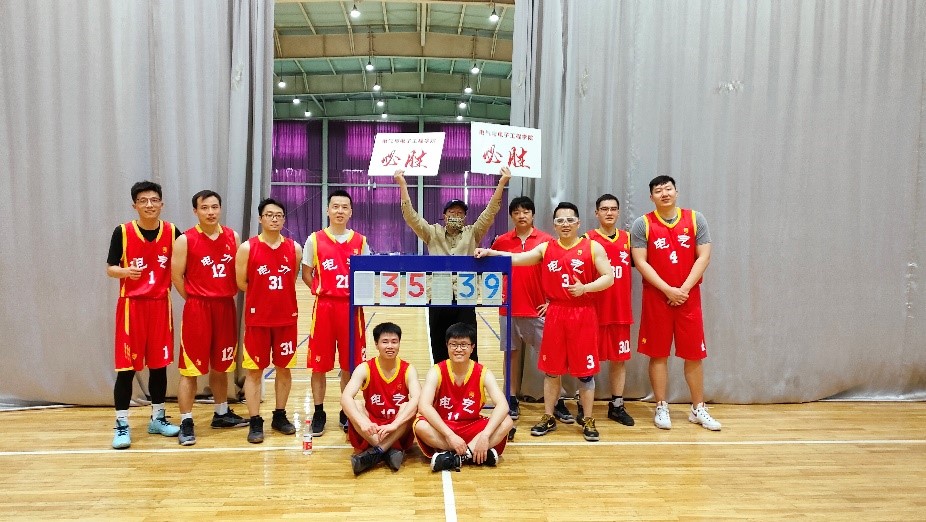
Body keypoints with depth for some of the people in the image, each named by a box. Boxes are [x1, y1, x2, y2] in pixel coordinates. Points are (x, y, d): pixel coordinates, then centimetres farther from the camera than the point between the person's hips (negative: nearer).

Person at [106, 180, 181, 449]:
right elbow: (110, 268, -1)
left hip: (160, 304, 2)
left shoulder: (172, 232, 0)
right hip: (131, 305, -2)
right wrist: (125, 271, -22)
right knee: (126, 366, -1)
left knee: (159, 363, 10)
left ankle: (157, 418, 24)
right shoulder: (122, 232, -5)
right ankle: (122, 425, 10)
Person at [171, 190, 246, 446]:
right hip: (197, 309, -4)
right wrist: (193, 298, -2)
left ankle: (222, 413, 31)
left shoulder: (233, 237, 6)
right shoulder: (185, 240, -6)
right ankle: (186, 423, 5)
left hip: (226, 307, 5)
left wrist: (231, 293, 4)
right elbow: (176, 275, -6)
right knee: (190, 368, -3)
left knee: (221, 364, 17)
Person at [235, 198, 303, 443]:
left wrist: (279, 295, 5)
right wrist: (264, 294, 2)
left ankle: (280, 416, 25)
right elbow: (241, 283, -2)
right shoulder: (247, 248, -5)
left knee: (284, 368, 11)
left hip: (287, 317, 3)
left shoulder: (295, 248, 2)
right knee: (254, 370, 3)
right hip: (257, 319, -2)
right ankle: (255, 422, 12)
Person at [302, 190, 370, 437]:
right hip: (324, 306, -1)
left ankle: (347, 413, 21)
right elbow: (306, 273, 7)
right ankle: (319, 414, 17)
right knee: (319, 364, 4)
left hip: (351, 307, 1)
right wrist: (319, 290, -5)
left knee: (350, 364, 7)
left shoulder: (360, 241, 7)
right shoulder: (315, 239, 3)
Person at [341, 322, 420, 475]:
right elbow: (345, 397, -23)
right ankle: (390, 450, -34)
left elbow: (417, 400, -24)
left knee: (407, 406, -27)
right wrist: (363, 423, -41)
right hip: (370, 433, 0)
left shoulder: (408, 370, -7)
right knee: (355, 405, -25)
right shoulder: (365, 368, -7)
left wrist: (393, 425, -39)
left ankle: (375, 452, -34)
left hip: (399, 434, 0)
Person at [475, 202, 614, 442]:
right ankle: (548, 417, 21)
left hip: (583, 314, -2)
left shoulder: (593, 247, 0)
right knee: (552, 369, 9)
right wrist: (490, 252, -12)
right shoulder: (545, 248, 7)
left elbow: (608, 277, -3)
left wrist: (585, 288, -18)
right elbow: (516, 258, 0)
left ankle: (588, 420, 17)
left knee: (585, 370, 4)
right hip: (555, 313, 2)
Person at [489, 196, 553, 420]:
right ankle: (512, 401, 18)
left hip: (538, 308, -2)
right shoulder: (501, 241, 4)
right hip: (509, 308, 2)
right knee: (513, 353, 9)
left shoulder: (546, 240, -2)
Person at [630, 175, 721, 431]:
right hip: (656, 297, -1)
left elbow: (704, 257, -1)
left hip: (689, 297, 1)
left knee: (694, 354, 7)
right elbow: (640, 262, -7)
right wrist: (668, 290, -14)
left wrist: (684, 289, -11)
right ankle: (661, 408, 16)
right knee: (658, 354, 5)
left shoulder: (695, 219, 3)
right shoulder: (642, 224, -1)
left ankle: (698, 409, 20)